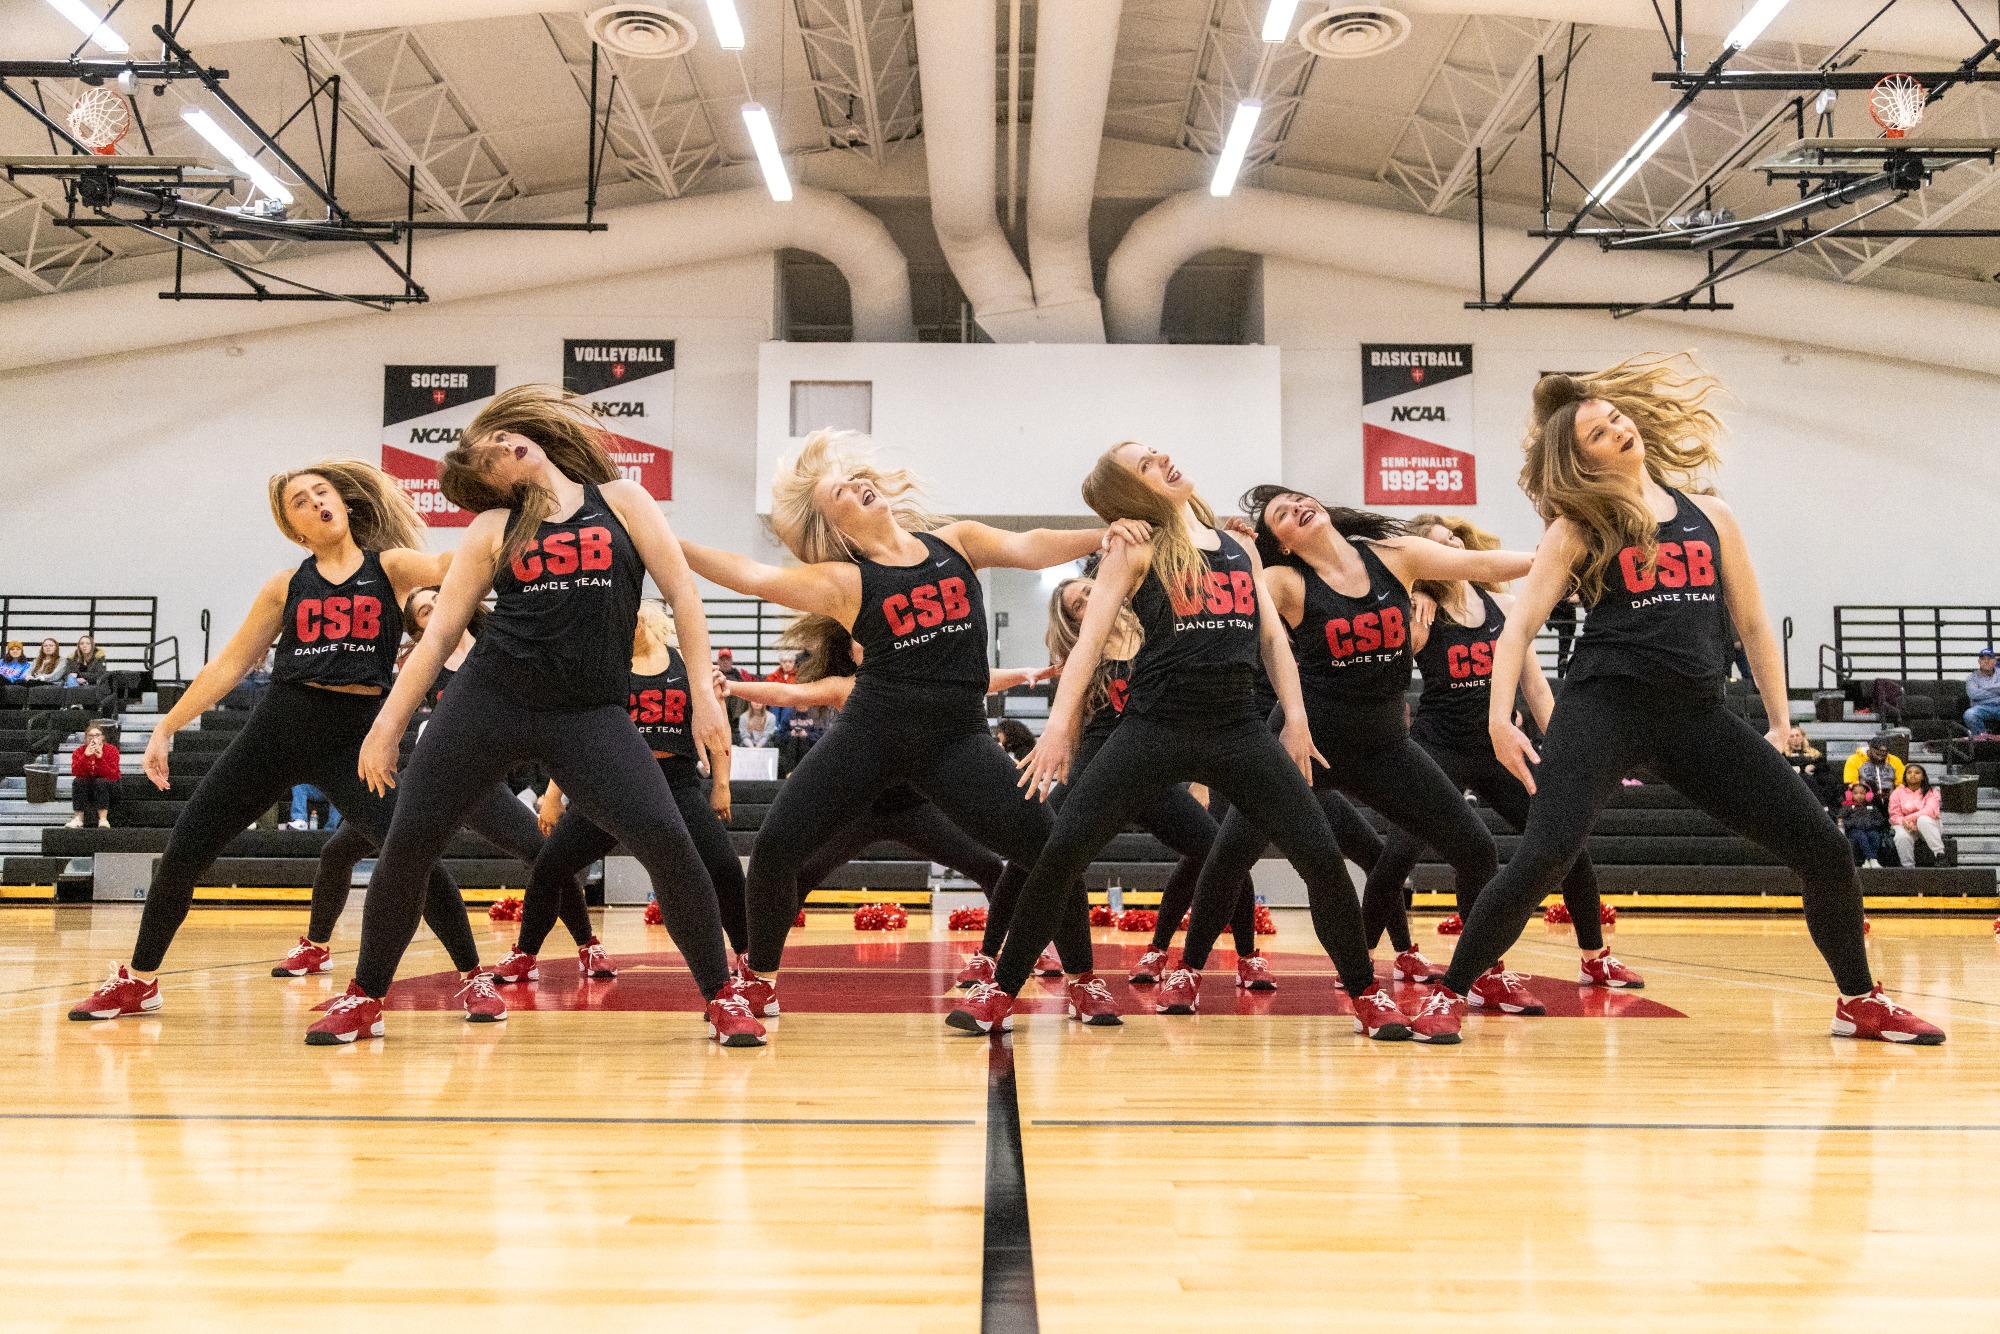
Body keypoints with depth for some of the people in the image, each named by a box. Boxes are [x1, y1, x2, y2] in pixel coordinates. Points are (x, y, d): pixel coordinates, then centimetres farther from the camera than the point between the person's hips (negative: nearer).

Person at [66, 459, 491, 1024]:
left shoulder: (390, 567, 2)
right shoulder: (286, 586, 8)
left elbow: (450, 565, -19)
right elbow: (227, 665, 13)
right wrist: (166, 728, 11)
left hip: (357, 735, -3)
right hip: (278, 727, 3)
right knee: (183, 852, 4)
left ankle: (472, 977, -1)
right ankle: (138, 981, 28)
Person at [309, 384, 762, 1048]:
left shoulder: (620, 499, 9)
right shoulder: (493, 528, 11)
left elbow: (682, 593, 4)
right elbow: (439, 631, 11)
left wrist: (704, 695, -4)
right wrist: (388, 724, 6)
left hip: (591, 712, -2)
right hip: (489, 696, 2)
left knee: (668, 841, -16)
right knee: (408, 839, 0)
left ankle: (721, 994, 2)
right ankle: (366, 997, 23)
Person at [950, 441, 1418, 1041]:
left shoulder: (1242, 548, 15)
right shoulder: (1136, 549, 2)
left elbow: (1272, 637, 15)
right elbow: (1091, 637, -7)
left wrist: (1295, 718, 3)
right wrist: (1060, 722, -20)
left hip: (1238, 728, 3)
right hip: (1154, 725, -3)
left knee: (1324, 860, -3)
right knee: (1059, 852, -10)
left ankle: (1366, 995, 19)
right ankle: (1001, 991, 10)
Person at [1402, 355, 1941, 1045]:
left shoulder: (1709, 516, 12)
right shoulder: (1578, 528, 2)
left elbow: (1753, 625, 17)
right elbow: (1520, 624, -5)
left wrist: (1779, 726, 15)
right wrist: (1500, 716, -17)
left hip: (1698, 714, 4)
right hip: (1604, 705, -4)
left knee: (1827, 853, 3)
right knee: (1545, 853, -23)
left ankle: (1859, 1000, 27)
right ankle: (1447, 994, -7)